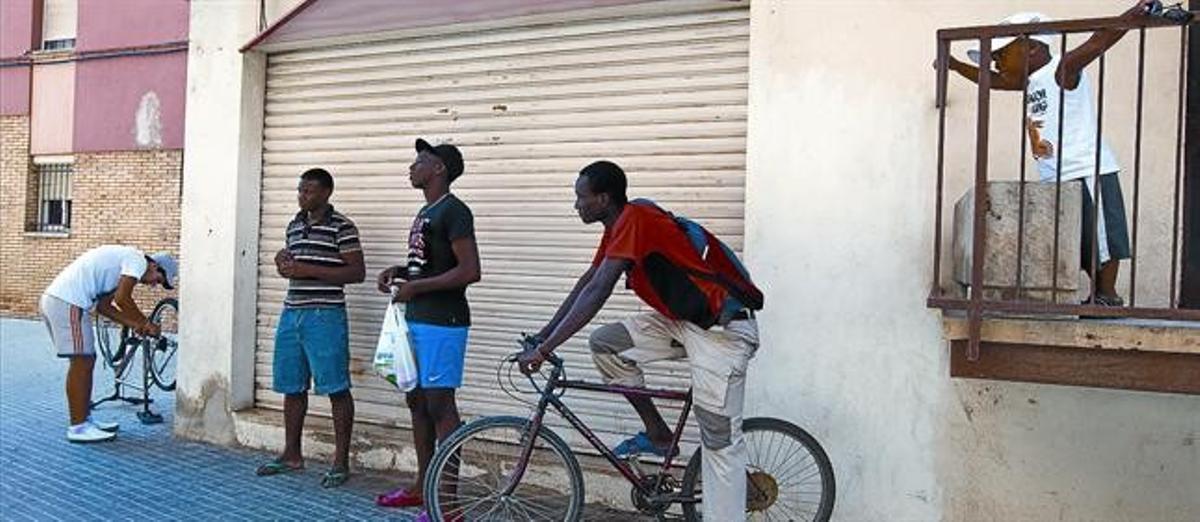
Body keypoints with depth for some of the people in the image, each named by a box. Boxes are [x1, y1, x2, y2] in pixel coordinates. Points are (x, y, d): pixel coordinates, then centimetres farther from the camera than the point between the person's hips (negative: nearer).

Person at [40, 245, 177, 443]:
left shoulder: (122, 263, 23)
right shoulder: (138, 260, -6)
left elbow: (103, 305, 20)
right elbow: (122, 299, -16)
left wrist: (135, 325, 17)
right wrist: (145, 323, -4)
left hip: (54, 298, 11)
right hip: (67, 303, -11)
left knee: (87, 361, 15)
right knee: (81, 363, -6)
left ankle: (85, 419, 22)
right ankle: (78, 427, -1)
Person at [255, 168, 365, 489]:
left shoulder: (341, 227, -8)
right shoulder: (294, 226, 16)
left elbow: (357, 272, -13)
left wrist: (308, 270, -17)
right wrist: (284, 264, 4)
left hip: (325, 316, -8)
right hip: (291, 314, 8)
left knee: (336, 389, -3)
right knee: (292, 388, 14)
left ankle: (341, 462, 5)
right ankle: (292, 455, 27)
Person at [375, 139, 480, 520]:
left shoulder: (454, 211, -13)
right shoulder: (426, 212, 17)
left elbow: (469, 271, -21)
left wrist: (415, 287, -17)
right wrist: (400, 271, 10)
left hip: (442, 323, -10)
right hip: (417, 319, 10)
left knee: (439, 405, -8)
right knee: (417, 401, 14)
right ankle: (422, 486, 26)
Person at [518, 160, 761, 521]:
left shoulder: (634, 219, -21)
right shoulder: (617, 228, 8)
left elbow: (596, 294, -26)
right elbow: (584, 285, 13)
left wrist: (544, 350, -24)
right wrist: (541, 337, 11)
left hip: (721, 330, -9)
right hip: (682, 322, 9)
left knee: (721, 441, -5)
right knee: (605, 343, -2)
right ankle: (658, 434, 10)